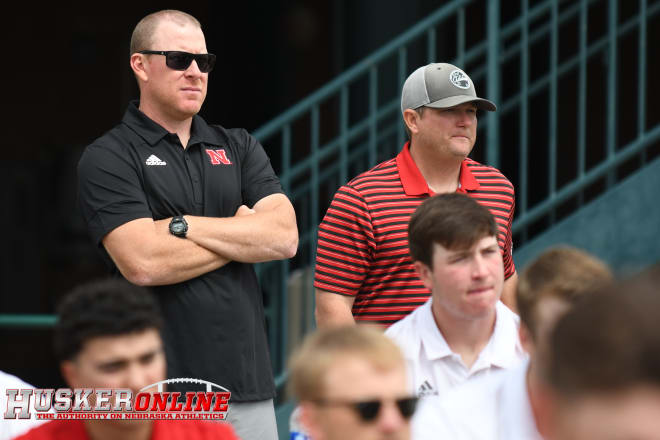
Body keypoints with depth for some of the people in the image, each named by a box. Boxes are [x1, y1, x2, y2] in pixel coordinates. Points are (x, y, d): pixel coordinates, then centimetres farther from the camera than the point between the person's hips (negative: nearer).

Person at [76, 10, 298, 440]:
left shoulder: (239, 147, 15)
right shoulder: (108, 158, -1)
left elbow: (284, 237, 0)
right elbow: (143, 263, -14)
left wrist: (183, 225, -8)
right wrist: (242, 235, -1)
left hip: (248, 383, 4)